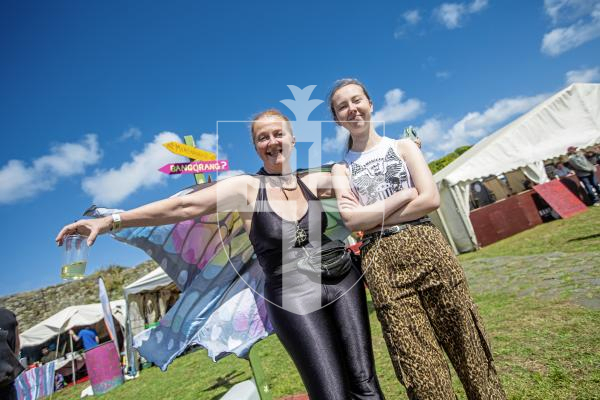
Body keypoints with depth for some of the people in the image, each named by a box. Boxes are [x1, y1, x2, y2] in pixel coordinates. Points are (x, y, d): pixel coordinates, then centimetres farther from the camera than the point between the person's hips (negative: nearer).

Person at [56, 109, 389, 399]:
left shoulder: (314, 182, 7)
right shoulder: (247, 188, -4)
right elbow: (184, 206, -11)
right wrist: (110, 221, -15)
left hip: (343, 282, 4)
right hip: (293, 297, -3)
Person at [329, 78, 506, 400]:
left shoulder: (403, 147, 12)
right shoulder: (341, 168, 11)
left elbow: (431, 199, -2)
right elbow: (351, 220, -6)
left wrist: (372, 217, -6)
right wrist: (404, 195, -5)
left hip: (427, 249, 1)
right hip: (381, 264, 0)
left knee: (468, 347, 8)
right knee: (421, 368, 3)